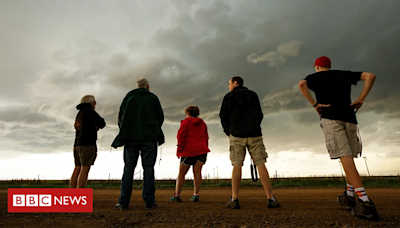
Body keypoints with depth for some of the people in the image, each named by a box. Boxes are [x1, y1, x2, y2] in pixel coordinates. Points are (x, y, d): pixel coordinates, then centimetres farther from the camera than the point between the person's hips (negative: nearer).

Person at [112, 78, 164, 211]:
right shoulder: (153, 97, 8)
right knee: (148, 167, -1)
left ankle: (123, 202, 2)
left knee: (129, 168, 4)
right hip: (149, 137, -2)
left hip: (130, 137, 2)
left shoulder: (129, 97, 12)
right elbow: (160, 117, 8)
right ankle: (149, 201, -1)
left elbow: (121, 116, 10)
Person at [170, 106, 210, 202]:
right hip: (202, 150, 4)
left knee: (182, 173, 4)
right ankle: (196, 195, -3)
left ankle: (177, 195, 6)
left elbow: (181, 136, -4)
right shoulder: (202, 123, 18)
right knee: (197, 172, 1)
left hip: (188, 151, -4)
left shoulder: (185, 122, 3)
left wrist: (179, 150, 0)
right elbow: (206, 137, 17)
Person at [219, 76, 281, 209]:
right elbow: (260, 115, 18)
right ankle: (271, 199, 0)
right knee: (261, 164, 1)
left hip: (236, 135, -2)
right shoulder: (253, 95, 16)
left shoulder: (229, 96, 6)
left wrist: (228, 132, 15)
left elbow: (223, 116, 4)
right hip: (255, 134, 2)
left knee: (237, 165, -2)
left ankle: (234, 199, -5)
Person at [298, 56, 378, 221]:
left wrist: (315, 104, -9)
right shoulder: (344, 74, 23)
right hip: (349, 117, 5)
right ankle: (349, 196, 19)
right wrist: (360, 99, 8)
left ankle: (365, 203, -16)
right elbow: (370, 76, 13)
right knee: (348, 158, 14)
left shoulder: (315, 77, 11)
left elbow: (301, 84, -11)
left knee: (345, 158, -11)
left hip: (330, 118, -5)